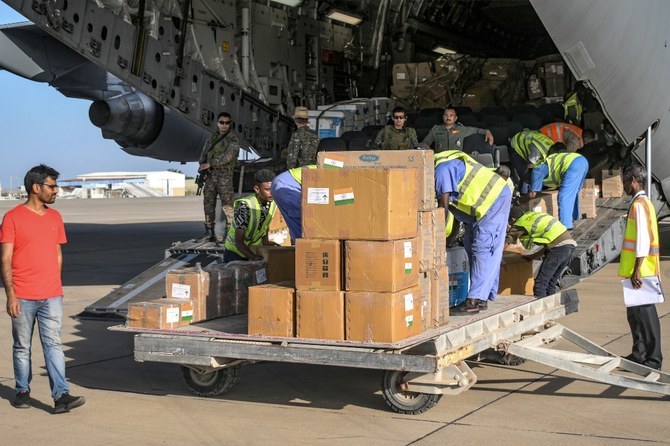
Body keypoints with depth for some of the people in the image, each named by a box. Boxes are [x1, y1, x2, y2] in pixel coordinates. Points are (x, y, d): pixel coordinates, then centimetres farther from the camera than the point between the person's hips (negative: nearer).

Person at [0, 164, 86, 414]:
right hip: (23, 298, -3)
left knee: (53, 344, -4)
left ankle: (61, 396, -9)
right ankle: (22, 391, 24)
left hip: (51, 297, 3)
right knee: (22, 347, 10)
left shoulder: (55, 217, 10)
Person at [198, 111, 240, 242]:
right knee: (208, 203, 6)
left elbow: (227, 157, -15)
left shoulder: (233, 139, -3)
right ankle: (209, 233, 12)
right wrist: (202, 165, -2)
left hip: (224, 174, -6)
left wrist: (209, 164, -15)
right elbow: (204, 154, 19)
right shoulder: (212, 137, 17)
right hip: (210, 174, 6)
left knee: (227, 204, -12)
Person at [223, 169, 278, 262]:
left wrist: (265, 241, -5)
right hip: (236, 252, -5)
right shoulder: (245, 206, -29)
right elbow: (238, 241, -27)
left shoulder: (273, 203, -12)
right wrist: (254, 257, -36)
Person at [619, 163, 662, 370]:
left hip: (641, 272, -10)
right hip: (636, 271, 10)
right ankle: (639, 354, 24)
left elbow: (643, 239, -21)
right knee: (634, 313, 15)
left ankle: (653, 360, -2)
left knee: (645, 314, -6)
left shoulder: (639, 205, -14)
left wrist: (637, 270, -22)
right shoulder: (643, 203, 17)